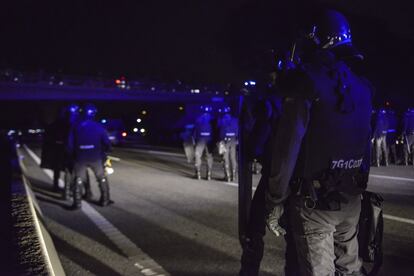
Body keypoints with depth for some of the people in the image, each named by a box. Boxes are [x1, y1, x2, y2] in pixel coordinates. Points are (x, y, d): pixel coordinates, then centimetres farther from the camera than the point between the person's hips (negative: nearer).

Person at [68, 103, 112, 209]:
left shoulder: (76, 127, -1)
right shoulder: (99, 127, -3)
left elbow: (70, 145, -1)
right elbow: (107, 143, -2)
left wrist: (73, 155, 14)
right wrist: (104, 152, 16)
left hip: (80, 158, 0)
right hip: (96, 157, 0)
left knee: (79, 179, 10)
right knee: (102, 178, 15)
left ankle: (77, 202, 5)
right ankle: (105, 200, 20)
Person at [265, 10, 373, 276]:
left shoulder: (306, 81, -14)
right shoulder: (362, 88, 6)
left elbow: (288, 147, -18)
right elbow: (364, 143, 10)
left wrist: (275, 203, -11)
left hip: (314, 203, -6)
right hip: (351, 201, 6)